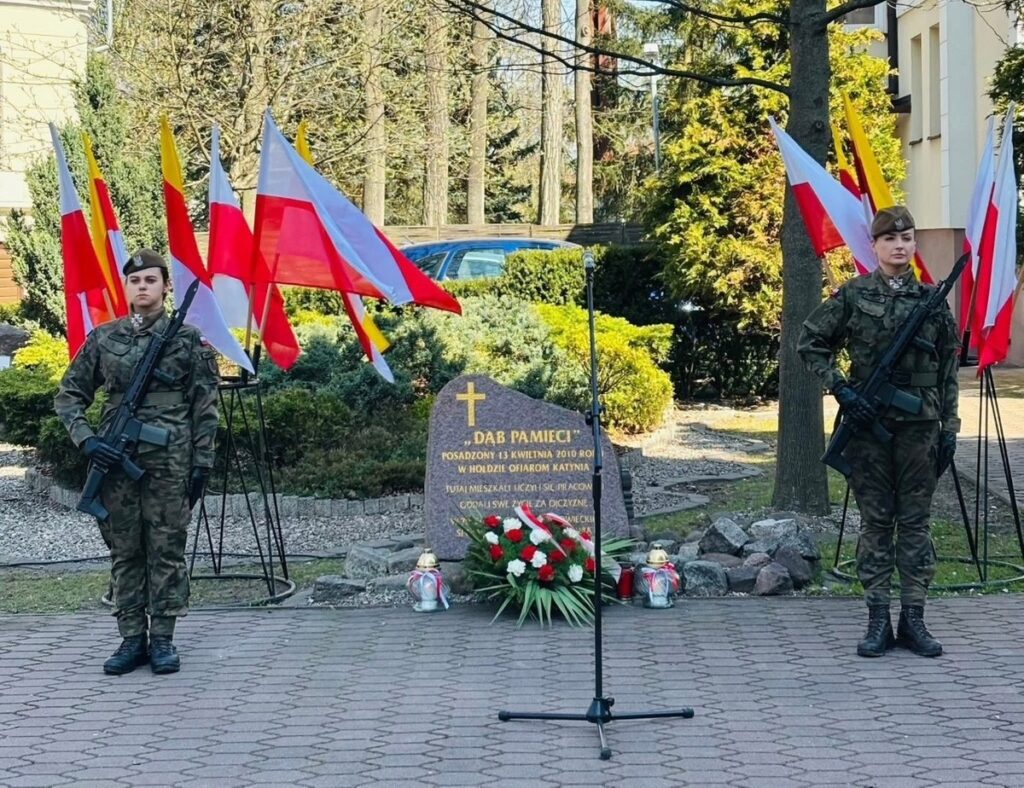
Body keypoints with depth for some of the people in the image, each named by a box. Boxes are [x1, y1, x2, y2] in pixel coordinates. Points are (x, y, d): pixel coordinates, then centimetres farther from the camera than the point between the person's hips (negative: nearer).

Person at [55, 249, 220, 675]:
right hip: (116, 460, 3)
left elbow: (205, 407, 1)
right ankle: (132, 639, 13)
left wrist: (202, 462, -4)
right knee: (124, 552, 6)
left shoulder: (188, 338, 2)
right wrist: (85, 438, -4)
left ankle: (162, 639, 8)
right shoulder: (103, 338, 8)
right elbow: (69, 395, 11)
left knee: (166, 550, 1)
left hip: (170, 461, -2)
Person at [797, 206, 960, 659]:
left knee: (915, 521, 5)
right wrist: (840, 389, -7)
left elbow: (948, 371, 8)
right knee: (875, 522, 4)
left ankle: (913, 619, 11)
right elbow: (809, 343, 4)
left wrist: (949, 429, 3)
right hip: (868, 422, -1)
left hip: (919, 424, 1)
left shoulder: (932, 299, 5)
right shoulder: (853, 295, 0)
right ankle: (878, 621, 8)